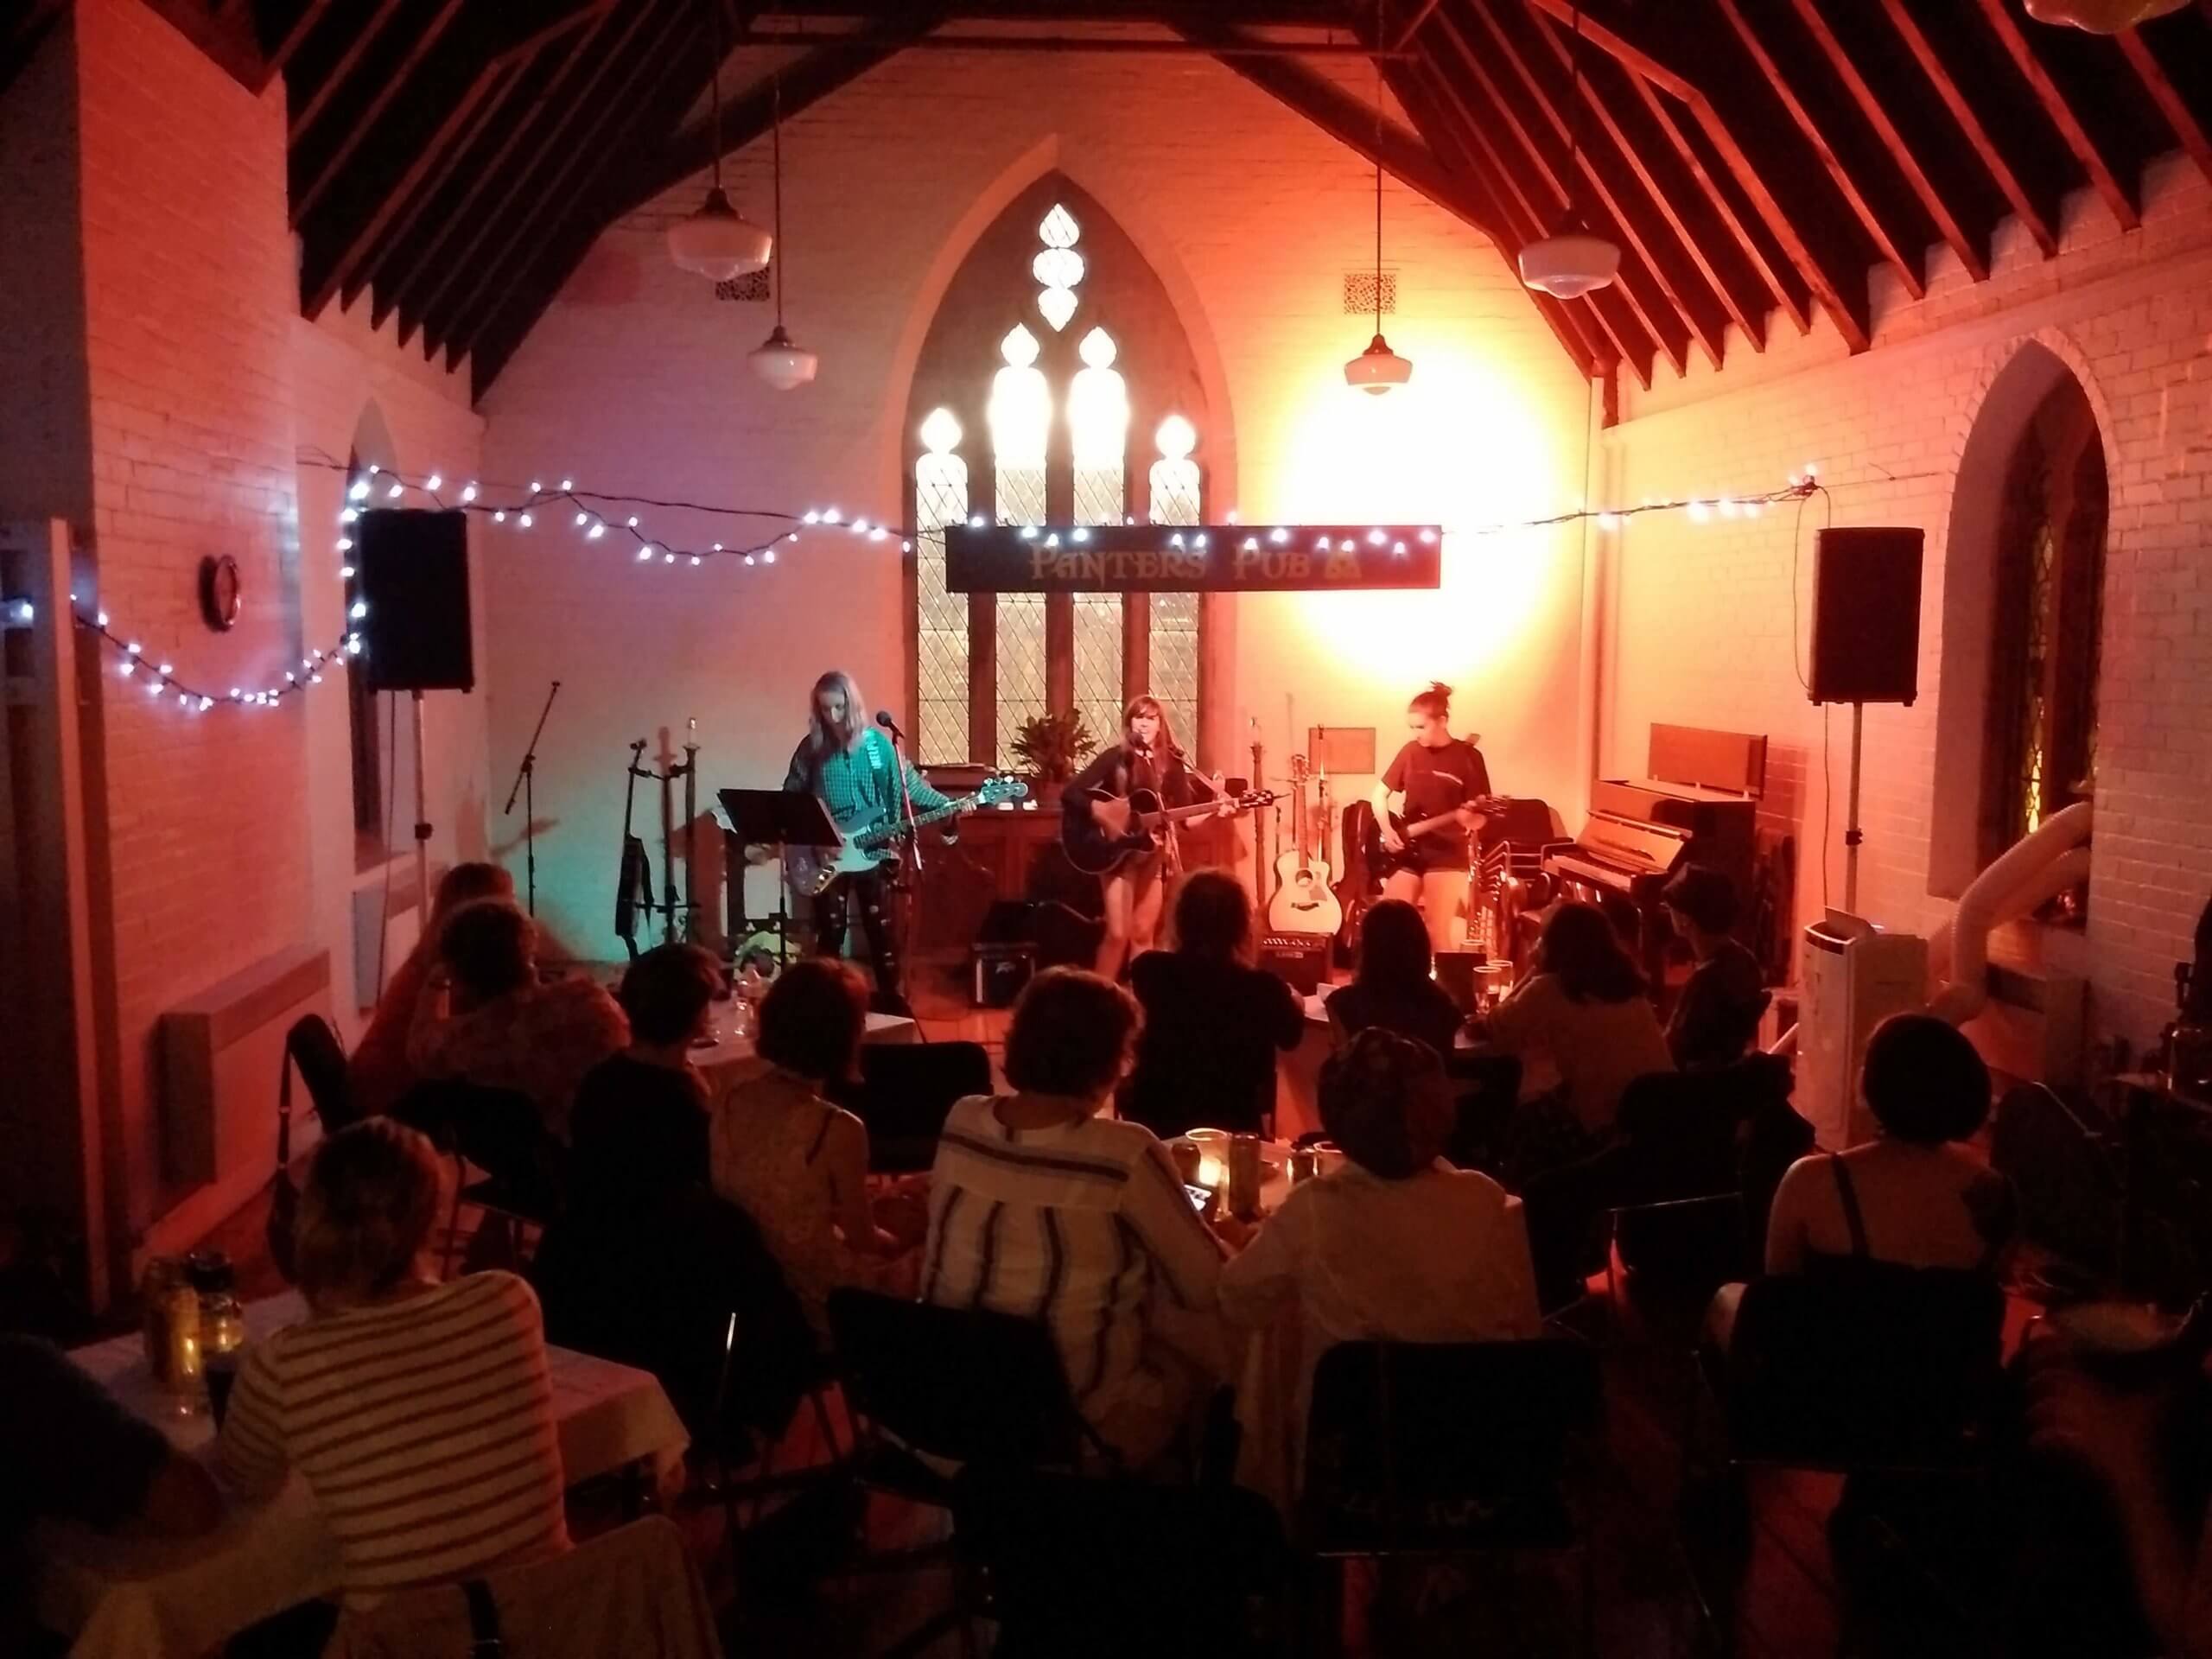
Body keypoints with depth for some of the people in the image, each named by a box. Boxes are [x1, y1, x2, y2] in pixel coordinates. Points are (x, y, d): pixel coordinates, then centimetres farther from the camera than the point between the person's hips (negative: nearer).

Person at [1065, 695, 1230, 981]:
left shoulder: (1172, 765, 5)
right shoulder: (1116, 758, -7)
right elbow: (1070, 793, -12)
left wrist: (1214, 809, -11)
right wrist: (1098, 811, -24)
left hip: (1154, 855, 4)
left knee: (1143, 934, 8)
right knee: (1118, 934, -9)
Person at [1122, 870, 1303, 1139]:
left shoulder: (1152, 971, -16)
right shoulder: (1264, 989, -21)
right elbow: (1291, 1036, 5)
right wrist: (1295, 1002, 28)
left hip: (1154, 1121, 2)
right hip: (1231, 1127, -1)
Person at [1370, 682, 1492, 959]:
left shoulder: (1468, 756, -6)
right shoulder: (1411, 751, 5)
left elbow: (1480, 818, -6)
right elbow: (1380, 794, 13)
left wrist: (1469, 818, -29)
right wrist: (1387, 831, -1)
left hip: (1447, 854, -4)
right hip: (1406, 851, 4)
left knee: (1439, 933, -6)